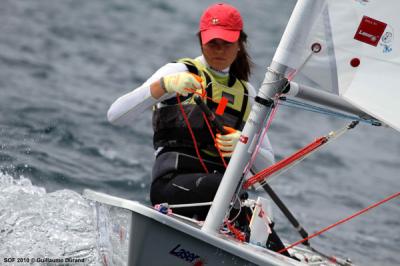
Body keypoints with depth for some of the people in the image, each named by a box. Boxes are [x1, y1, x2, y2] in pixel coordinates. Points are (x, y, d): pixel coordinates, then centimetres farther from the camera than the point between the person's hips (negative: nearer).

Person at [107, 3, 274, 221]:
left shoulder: (247, 93, 23)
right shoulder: (179, 71, 8)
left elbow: (267, 164, 16)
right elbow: (115, 115, -6)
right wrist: (164, 85, -21)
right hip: (172, 181, -5)